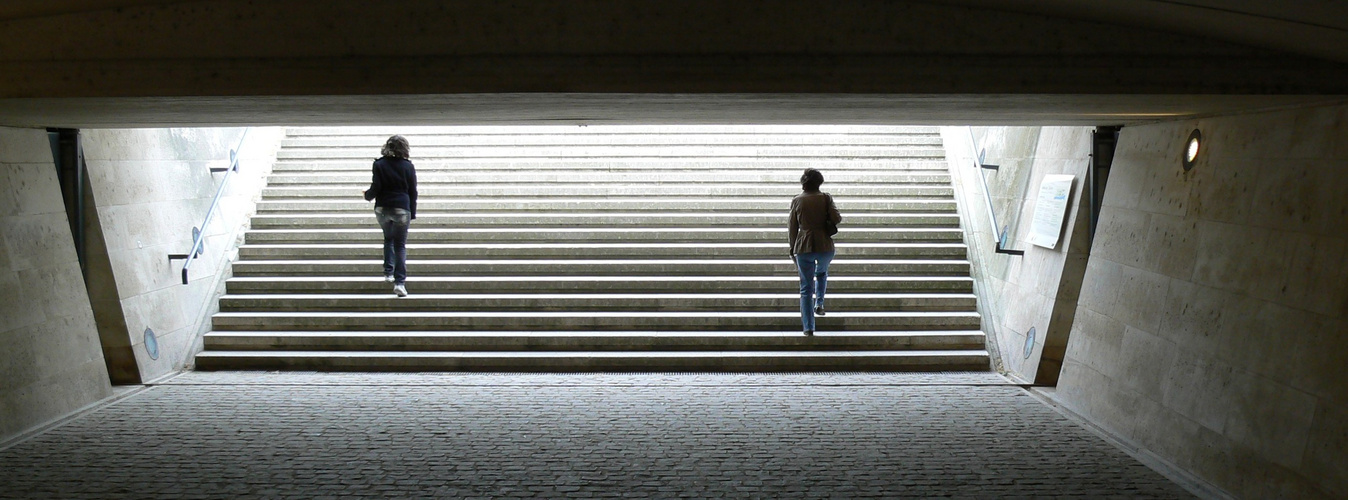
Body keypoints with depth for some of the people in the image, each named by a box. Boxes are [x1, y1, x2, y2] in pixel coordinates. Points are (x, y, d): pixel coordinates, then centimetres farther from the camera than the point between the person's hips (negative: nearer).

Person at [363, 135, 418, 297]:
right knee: (400, 245, 1)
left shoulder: (379, 164, -2)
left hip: (382, 209, 1)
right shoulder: (408, 166, -1)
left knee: (388, 239, 25)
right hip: (402, 209, -1)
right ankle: (399, 281, -9)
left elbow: (376, 188, -6)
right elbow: (413, 192, 2)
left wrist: (367, 195, 16)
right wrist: (412, 213, 10)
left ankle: (389, 272, 23)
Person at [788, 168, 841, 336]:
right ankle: (819, 303, 18)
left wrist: (793, 250, 14)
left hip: (804, 247, 0)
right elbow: (836, 218, -10)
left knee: (806, 288, 6)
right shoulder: (825, 198, -1)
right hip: (825, 246, 0)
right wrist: (839, 217, 14)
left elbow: (792, 228, 5)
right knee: (822, 273, 34)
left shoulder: (796, 201, 3)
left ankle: (808, 328, 2)